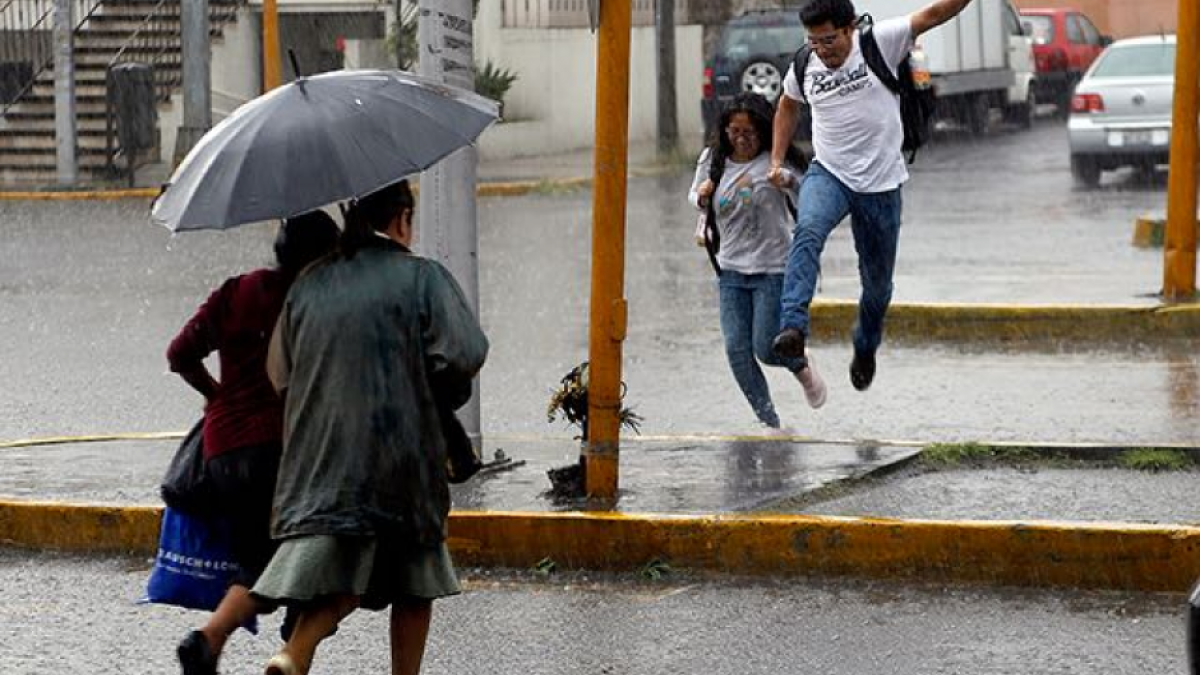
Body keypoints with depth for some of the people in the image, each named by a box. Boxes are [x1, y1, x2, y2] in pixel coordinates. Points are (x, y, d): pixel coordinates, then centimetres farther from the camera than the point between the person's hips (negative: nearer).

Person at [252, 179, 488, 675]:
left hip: (318, 461, 4)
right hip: (400, 459, -4)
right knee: (415, 582, 12)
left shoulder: (307, 286, 11)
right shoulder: (422, 278, -2)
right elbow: (464, 354, -12)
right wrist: (436, 400, 7)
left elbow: (280, 376, 15)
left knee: (337, 585, 0)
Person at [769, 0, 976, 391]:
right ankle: (793, 328, -43)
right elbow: (788, 107, 22)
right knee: (808, 231, -32)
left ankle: (866, 348, 38)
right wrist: (776, 161, 17)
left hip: (881, 184, -1)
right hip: (828, 174, 1)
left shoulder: (880, 43, -9)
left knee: (878, 283, 10)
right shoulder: (803, 68, 2)